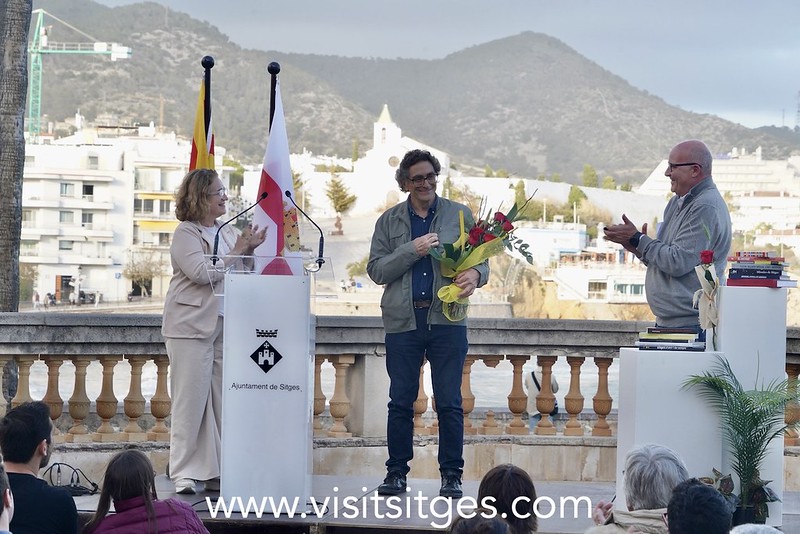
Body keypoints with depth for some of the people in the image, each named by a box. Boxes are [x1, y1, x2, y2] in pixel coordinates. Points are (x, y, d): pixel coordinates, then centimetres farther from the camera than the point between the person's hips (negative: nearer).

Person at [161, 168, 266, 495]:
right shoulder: (185, 234, -3)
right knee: (191, 400, -3)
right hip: (192, 327, -6)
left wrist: (251, 249, 2)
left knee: (221, 400, 5)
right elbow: (201, 273, -16)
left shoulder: (229, 232, 15)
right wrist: (237, 251, -11)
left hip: (225, 327, 6)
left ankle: (215, 473, 10)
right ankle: (184, 474, 1)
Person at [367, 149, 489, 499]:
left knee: (449, 402, -1)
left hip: (447, 318, -1)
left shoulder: (459, 215, 10)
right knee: (400, 401, 4)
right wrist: (412, 250, -10)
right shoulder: (389, 221, 11)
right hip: (403, 321, 1)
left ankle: (451, 474, 7)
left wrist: (474, 275, -16)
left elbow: (480, 258, 8)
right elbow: (376, 270, 4)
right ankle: (397, 472, 13)